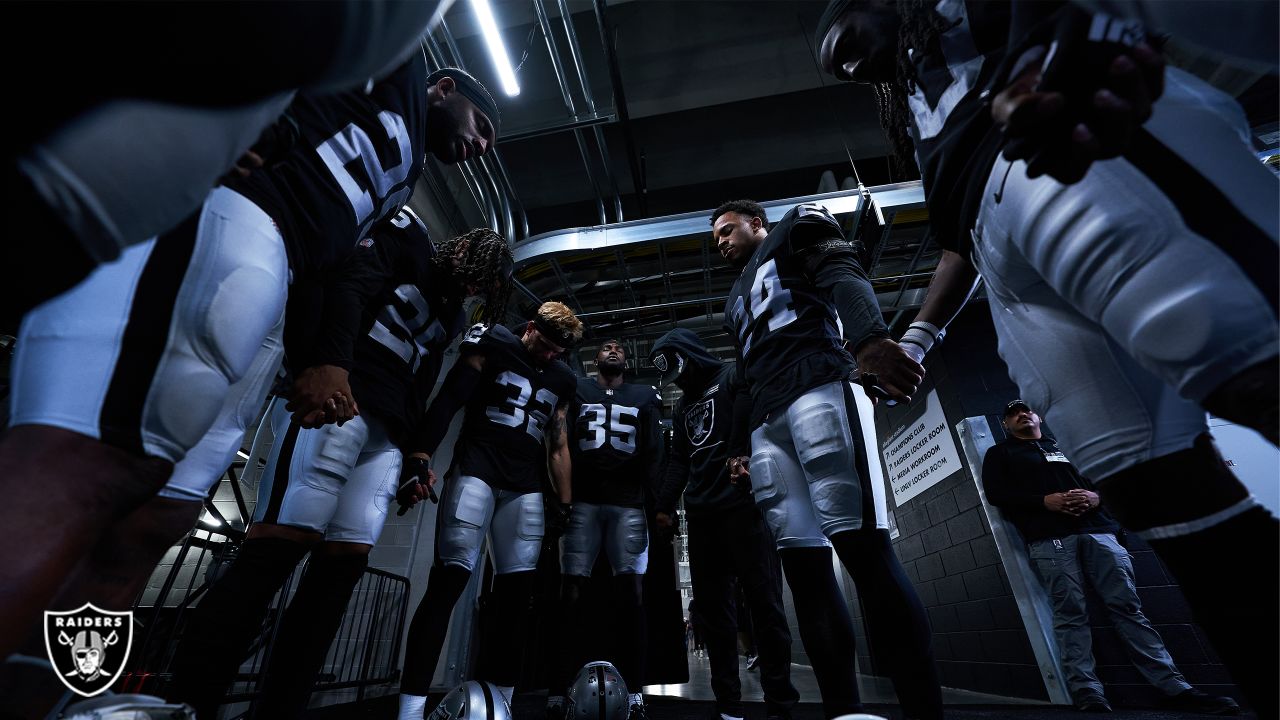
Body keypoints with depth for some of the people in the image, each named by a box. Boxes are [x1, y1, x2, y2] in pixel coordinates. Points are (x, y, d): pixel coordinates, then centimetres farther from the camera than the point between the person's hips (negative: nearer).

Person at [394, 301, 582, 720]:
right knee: (450, 579, -10)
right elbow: (447, 401, -3)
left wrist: (564, 503, 13)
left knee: (517, 591, 2)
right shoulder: (493, 346, 4)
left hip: (525, 489, 4)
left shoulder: (562, 380, 16)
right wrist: (419, 459, -14)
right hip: (476, 473, -4)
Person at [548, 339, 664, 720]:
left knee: (631, 594, -5)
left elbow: (653, 454, 10)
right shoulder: (576, 391, 17)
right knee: (572, 593, -3)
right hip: (583, 500, 0)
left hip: (628, 503, 1)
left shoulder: (644, 397, 18)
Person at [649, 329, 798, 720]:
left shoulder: (733, 377, 4)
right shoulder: (682, 407, 25)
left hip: (741, 503, -7)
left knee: (763, 600, -4)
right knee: (713, 607, 7)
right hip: (701, 513, 7)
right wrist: (664, 505, 15)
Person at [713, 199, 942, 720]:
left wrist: (869, 338, -24)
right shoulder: (737, 300, 35)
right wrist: (737, 445, 26)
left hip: (818, 388, -7)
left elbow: (843, 276, -3)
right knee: (801, 558, -1)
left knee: (860, 544, -16)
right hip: (767, 423, 7)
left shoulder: (795, 230, 18)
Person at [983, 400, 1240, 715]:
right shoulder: (999, 454, 14)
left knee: (1127, 605, -3)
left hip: (1096, 530, 4)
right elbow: (996, 493, 0)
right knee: (1071, 613, -8)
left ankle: (1175, 687, 3)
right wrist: (1044, 501, -12)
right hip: (1049, 539, -4)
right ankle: (1087, 693, -7)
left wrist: (1096, 496, -3)